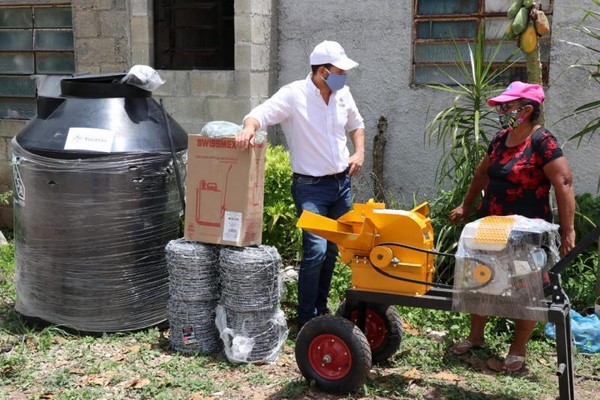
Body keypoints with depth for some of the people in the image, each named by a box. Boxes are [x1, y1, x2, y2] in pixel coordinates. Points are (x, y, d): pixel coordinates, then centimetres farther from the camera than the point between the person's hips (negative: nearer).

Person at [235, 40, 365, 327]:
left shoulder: (343, 94, 7)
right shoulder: (294, 95, -13)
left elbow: (356, 124, 23)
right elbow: (261, 114, -22)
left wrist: (359, 153, 7)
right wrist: (249, 128, -44)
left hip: (342, 183, 7)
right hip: (311, 187, -6)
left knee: (333, 250, 14)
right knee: (315, 250, -15)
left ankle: (321, 308, 31)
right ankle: (307, 319, -1)